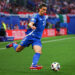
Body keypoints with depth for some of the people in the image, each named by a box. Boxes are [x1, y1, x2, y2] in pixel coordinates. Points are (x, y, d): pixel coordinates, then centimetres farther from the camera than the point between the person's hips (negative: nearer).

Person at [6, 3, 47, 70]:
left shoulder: (44, 17, 12)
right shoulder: (36, 16, -11)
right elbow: (30, 23, -30)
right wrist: (32, 26, -53)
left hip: (37, 39, 5)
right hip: (30, 36, -5)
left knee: (38, 52, -21)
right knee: (18, 50, 7)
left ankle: (33, 65, -30)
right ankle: (13, 44, 40)